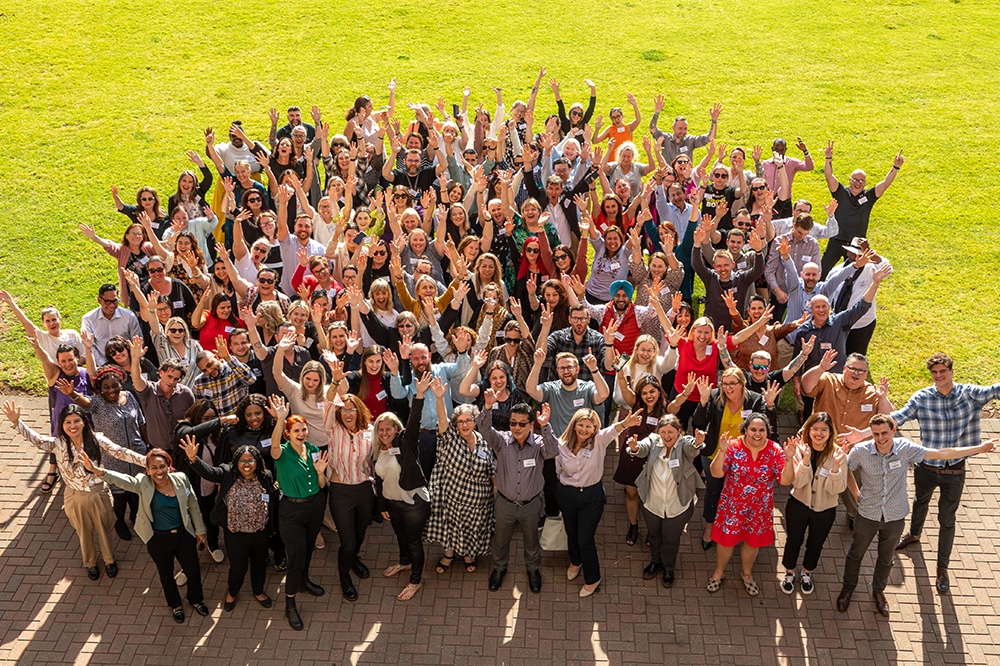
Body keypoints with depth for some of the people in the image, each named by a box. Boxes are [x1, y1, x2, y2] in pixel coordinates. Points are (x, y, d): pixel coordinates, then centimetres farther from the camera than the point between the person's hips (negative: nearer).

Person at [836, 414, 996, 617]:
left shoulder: (905, 448, -19)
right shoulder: (861, 451, -22)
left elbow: (942, 454, -14)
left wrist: (980, 448, -14)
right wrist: (855, 493, -6)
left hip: (895, 517, 1)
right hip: (868, 515, -1)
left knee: (885, 559, 22)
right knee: (856, 553, 19)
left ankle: (878, 591, 47)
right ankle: (848, 588, 44)